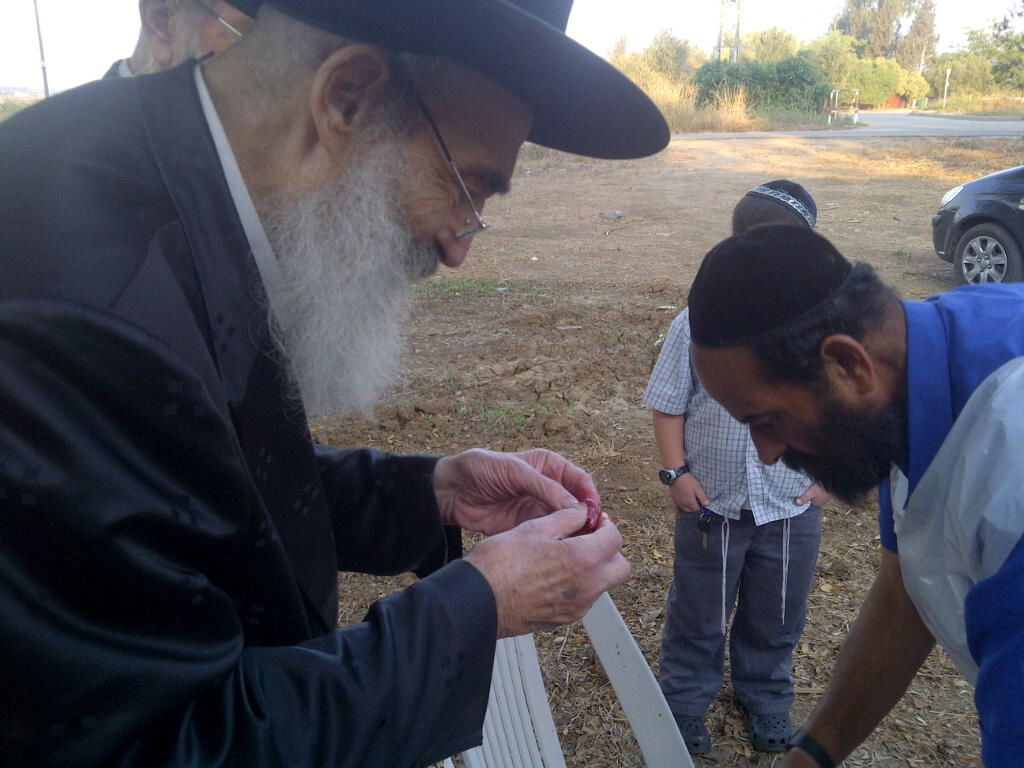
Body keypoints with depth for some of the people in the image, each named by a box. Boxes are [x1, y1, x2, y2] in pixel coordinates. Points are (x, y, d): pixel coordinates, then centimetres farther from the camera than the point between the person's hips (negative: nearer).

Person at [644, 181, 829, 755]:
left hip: (792, 508, 2)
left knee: (776, 619, 22)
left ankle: (767, 700, 48)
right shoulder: (697, 322, -12)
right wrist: (677, 472, -11)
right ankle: (686, 702, 41)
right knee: (697, 615, 18)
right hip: (711, 503, -1)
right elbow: (668, 407, -5)